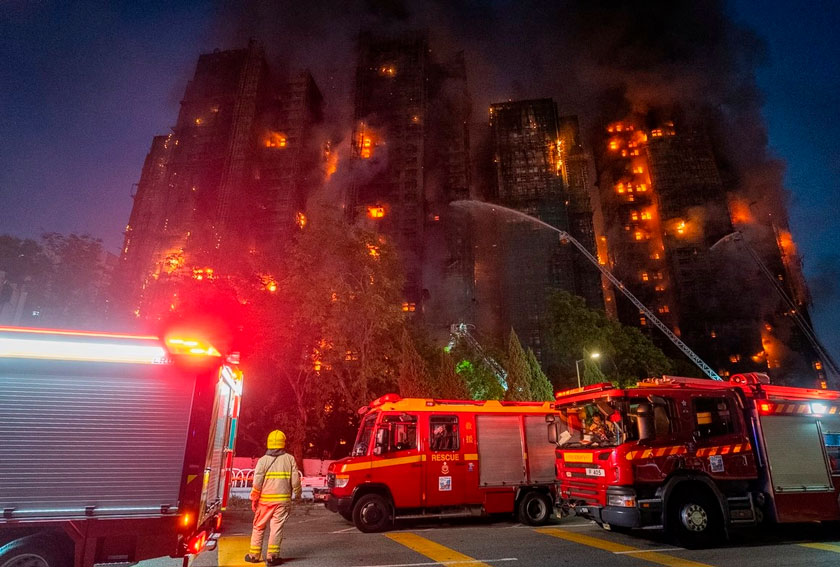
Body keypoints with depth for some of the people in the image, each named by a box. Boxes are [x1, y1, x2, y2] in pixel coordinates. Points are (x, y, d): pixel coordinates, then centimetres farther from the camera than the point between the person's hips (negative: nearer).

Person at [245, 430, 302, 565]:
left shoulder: (263, 460, -4)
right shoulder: (290, 459, -2)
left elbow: (257, 482, -7)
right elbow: (295, 480, -1)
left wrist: (254, 499, 4)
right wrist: (297, 494, 14)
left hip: (265, 500, 0)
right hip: (283, 500, 0)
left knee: (259, 527, 16)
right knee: (276, 527, 7)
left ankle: (254, 555, 23)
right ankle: (272, 556, 7)